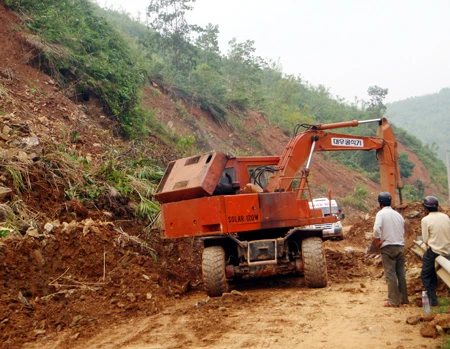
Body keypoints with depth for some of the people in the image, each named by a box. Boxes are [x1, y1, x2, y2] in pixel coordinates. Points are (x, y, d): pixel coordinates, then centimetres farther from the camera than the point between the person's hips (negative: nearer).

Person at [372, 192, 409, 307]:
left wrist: (377, 242, -8)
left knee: (390, 274, -3)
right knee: (401, 273, 12)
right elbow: (403, 231, 14)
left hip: (388, 247, -6)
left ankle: (393, 301, -2)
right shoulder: (397, 214, 13)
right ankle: (404, 298, 16)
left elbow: (377, 229, -21)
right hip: (400, 246, 6)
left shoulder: (381, 213, -6)